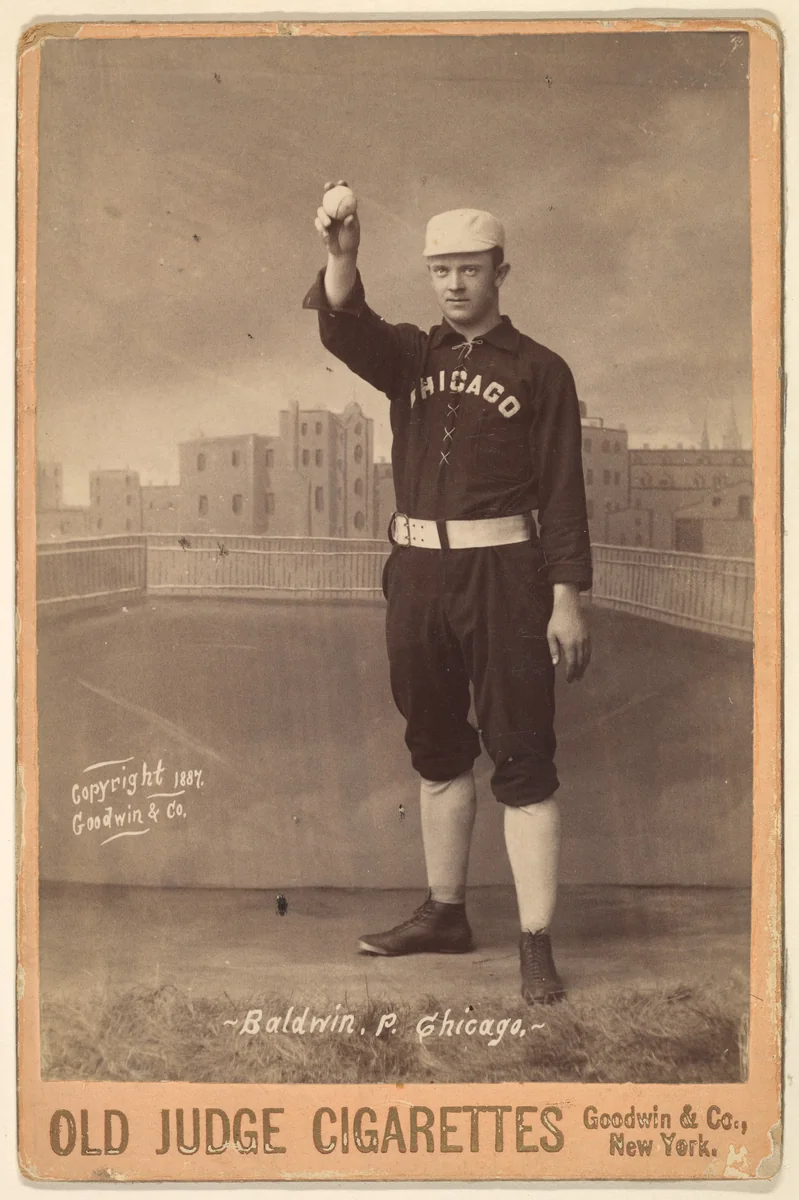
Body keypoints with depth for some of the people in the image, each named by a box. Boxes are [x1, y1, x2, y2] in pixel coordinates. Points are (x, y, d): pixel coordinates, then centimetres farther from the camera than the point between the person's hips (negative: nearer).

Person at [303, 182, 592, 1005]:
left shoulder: (539, 371, 0)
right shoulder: (409, 357, 10)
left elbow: (562, 494, -4)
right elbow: (346, 330, -12)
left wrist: (567, 599, -11)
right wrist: (341, 255, -32)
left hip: (504, 574, -5)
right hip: (417, 572, 5)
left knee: (522, 758, -6)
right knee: (436, 749, 15)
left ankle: (536, 946, -2)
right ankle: (444, 913, 29)